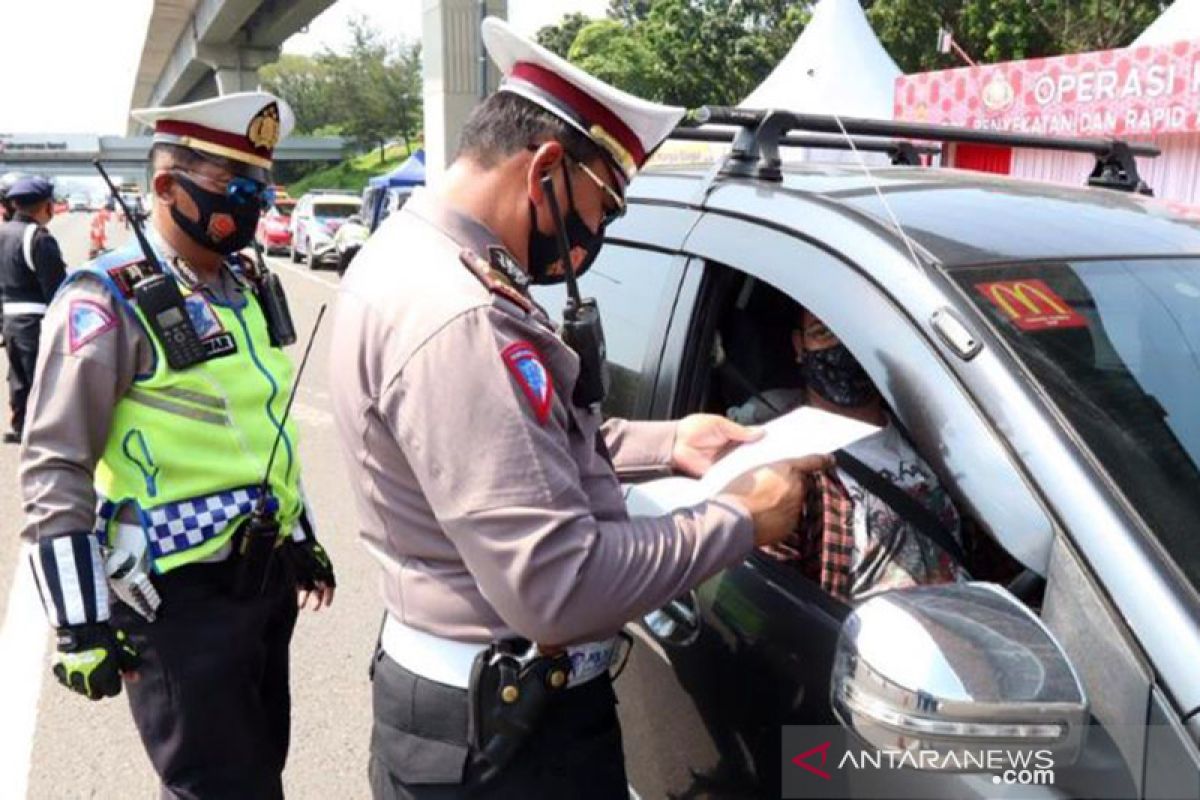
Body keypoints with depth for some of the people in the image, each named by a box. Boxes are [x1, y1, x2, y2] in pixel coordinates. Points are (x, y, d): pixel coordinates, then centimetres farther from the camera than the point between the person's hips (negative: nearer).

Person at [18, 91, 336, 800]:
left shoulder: (249, 286, 9)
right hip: (183, 599, -7)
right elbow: (55, 470, -15)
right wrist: (82, 621, -16)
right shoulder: (110, 301, -15)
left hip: (267, 579, 8)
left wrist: (304, 539, 21)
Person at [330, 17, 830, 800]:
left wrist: (665, 442, 3)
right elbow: (559, 588, -32)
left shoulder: (414, 254, 4)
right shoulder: (454, 317, -30)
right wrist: (740, 519, -18)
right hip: (504, 729, -9)